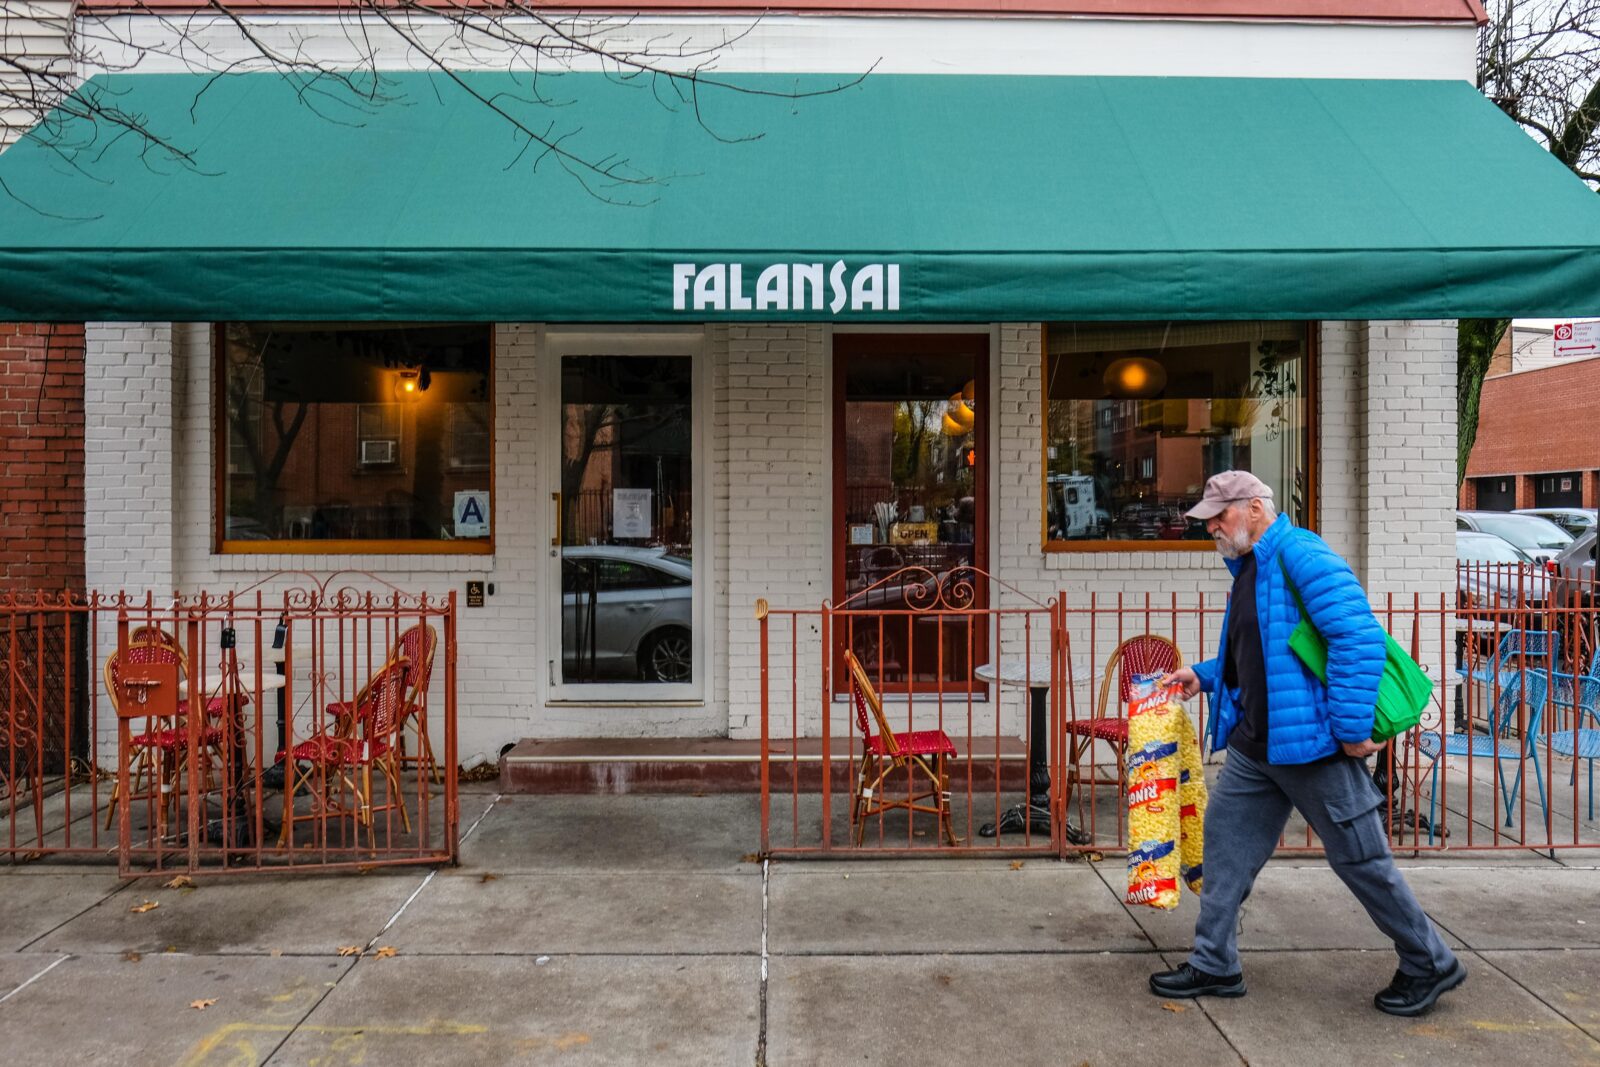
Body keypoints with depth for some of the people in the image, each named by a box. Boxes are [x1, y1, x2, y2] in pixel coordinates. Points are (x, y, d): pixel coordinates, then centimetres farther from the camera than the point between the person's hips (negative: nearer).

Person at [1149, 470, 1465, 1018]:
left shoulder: (1300, 555, -18)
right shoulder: (1248, 569, 13)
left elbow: (1360, 639, -25)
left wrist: (1351, 730, -24)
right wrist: (1204, 675, 16)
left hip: (1309, 744, -9)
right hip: (1253, 746, 9)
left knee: (1360, 857, 5)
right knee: (1226, 840, 9)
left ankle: (1430, 965, 27)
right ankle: (1214, 965, 20)